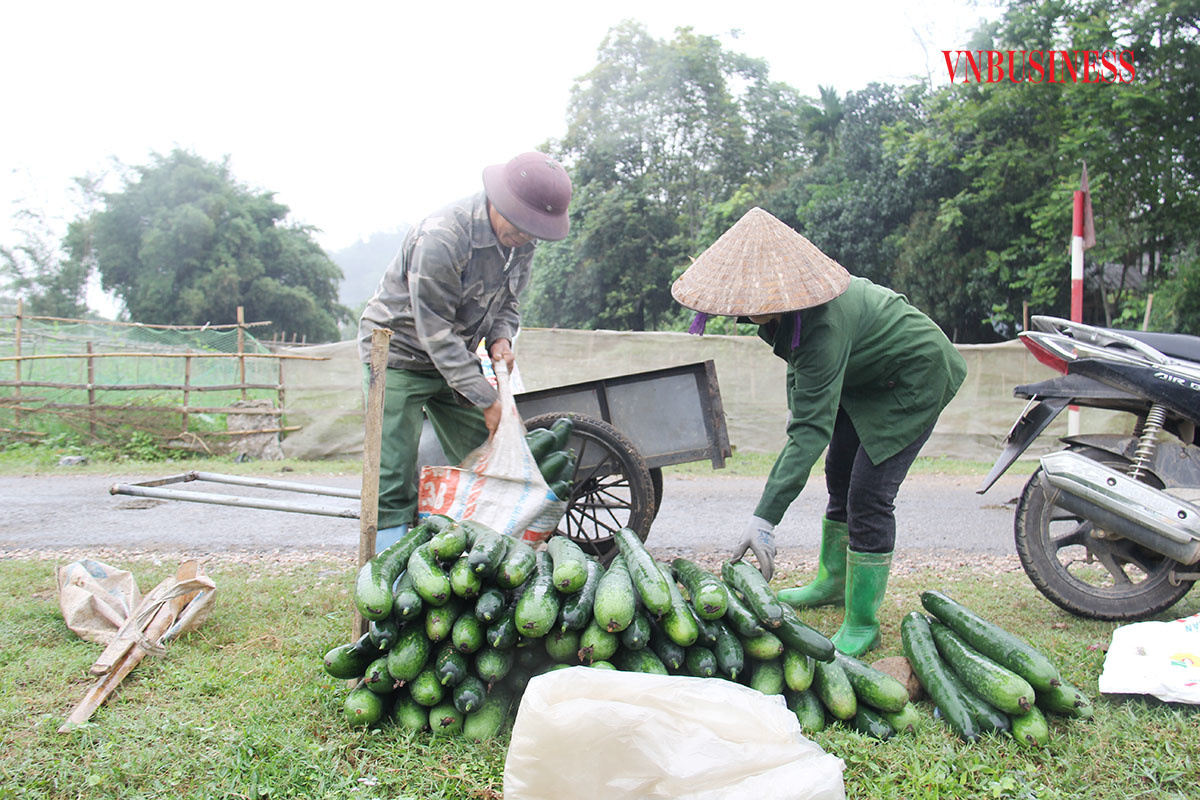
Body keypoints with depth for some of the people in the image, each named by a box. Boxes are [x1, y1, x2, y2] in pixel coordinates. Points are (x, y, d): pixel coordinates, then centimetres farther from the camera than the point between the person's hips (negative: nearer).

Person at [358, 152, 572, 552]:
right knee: (394, 479, -10)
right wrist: (486, 398, -26)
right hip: (398, 352, -7)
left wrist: (501, 337, -13)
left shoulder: (521, 239, -6)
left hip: (455, 355, 7)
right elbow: (436, 332, -27)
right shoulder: (441, 238, -30)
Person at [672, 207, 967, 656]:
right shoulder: (789, 298, -16)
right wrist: (795, 404, 8)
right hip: (866, 377, 9)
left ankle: (862, 626, -2)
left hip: (914, 378, -9)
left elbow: (812, 429, -45)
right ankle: (832, 582, 36)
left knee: (868, 495, -15)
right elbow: (799, 352, 10)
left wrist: (765, 519, -48)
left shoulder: (825, 323, -41)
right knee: (839, 475, 17)